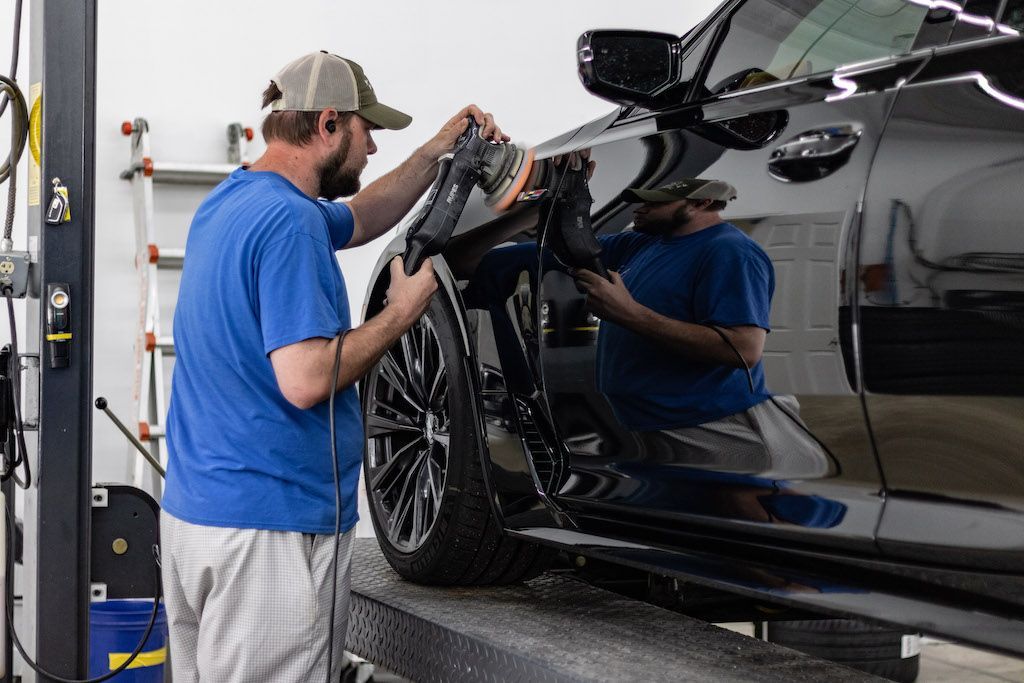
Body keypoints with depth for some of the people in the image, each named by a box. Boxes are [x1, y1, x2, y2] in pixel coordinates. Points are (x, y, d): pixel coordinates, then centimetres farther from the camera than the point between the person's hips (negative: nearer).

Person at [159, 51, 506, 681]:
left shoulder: (230, 201, 13)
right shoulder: (289, 221, -18)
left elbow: (358, 220, 29)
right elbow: (305, 380, -25)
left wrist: (438, 153, 22)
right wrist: (402, 312, -12)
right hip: (271, 530, -10)